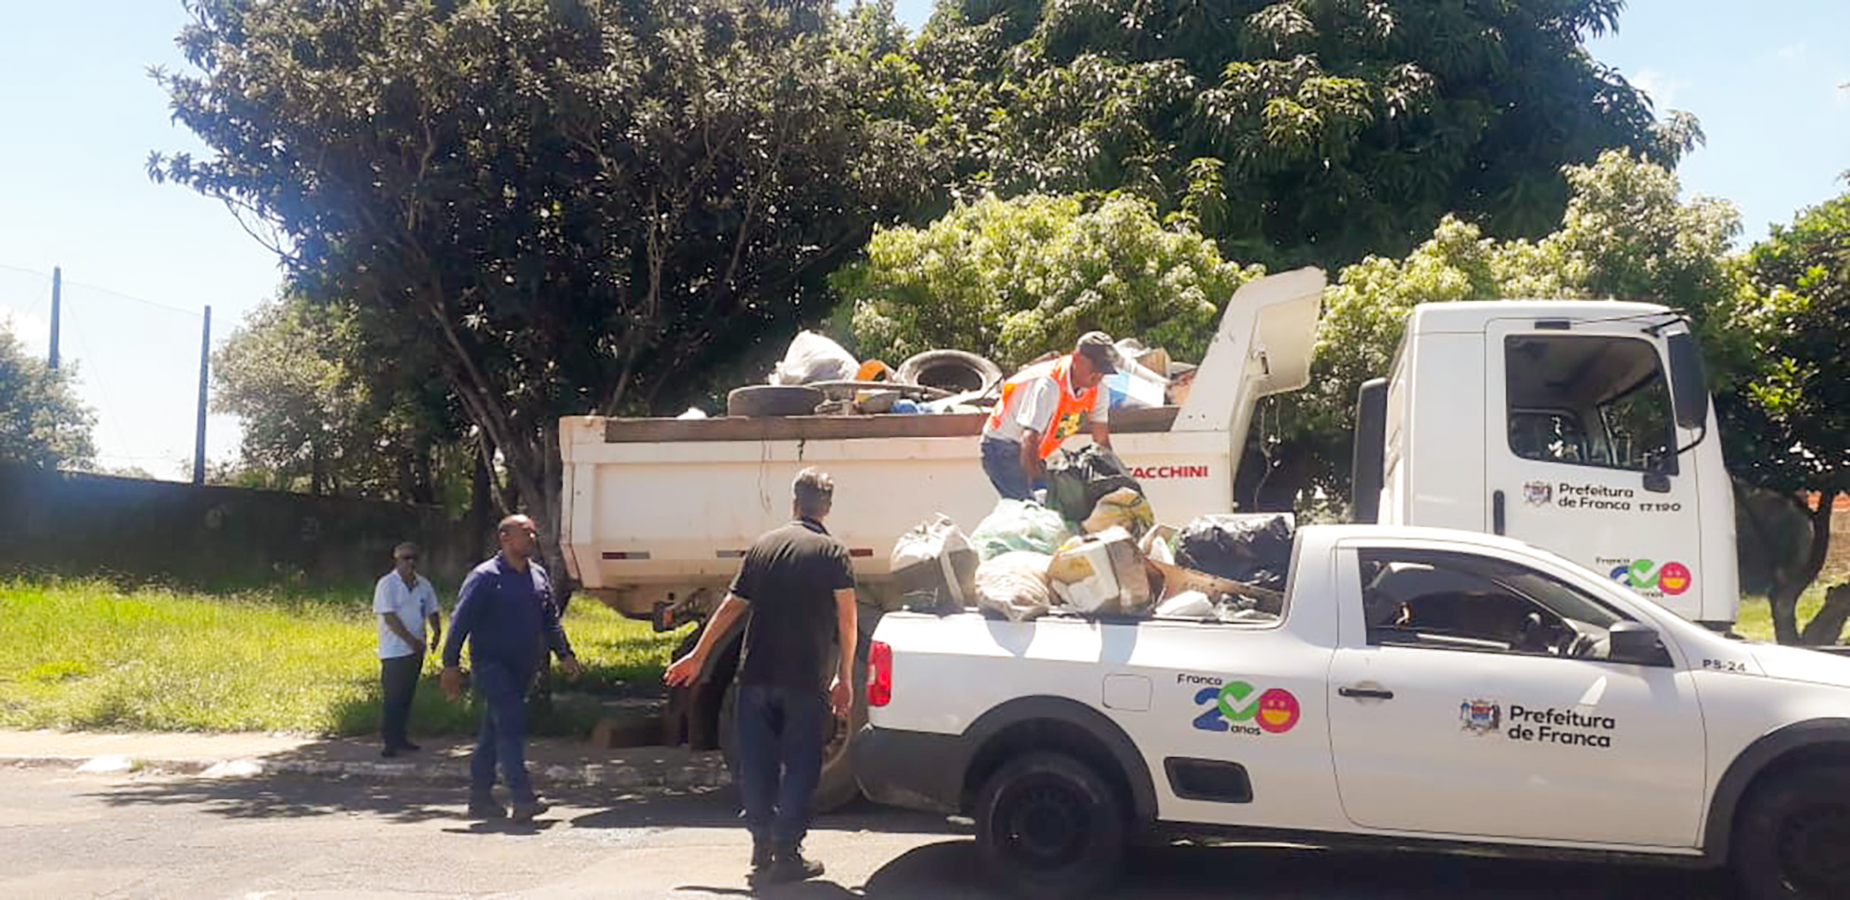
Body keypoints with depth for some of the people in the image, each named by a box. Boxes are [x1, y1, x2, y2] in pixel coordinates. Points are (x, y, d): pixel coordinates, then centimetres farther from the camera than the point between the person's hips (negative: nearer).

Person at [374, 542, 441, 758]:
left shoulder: (424, 584, 10)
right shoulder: (386, 584, -8)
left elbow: (432, 611, 16)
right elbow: (389, 617, -14)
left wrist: (437, 631, -5)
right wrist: (411, 640, -18)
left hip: (416, 650, 6)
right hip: (394, 650, -6)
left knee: (407, 696, 11)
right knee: (393, 697, -6)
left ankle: (400, 738, 19)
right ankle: (389, 742, -2)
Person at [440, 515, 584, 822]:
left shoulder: (538, 575, 12)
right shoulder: (485, 577, -8)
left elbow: (551, 621, 19)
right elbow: (460, 621, -9)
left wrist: (565, 654, 11)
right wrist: (451, 664, -13)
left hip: (522, 667, 7)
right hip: (492, 665, -7)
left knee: (493, 732, 13)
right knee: (511, 726, -16)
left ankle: (480, 799, 20)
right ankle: (522, 799, -19)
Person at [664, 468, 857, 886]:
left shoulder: (763, 545, 9)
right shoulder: (833, 553, -2)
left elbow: (731, 606, 12)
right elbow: (846, 618, -8)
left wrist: (697, 656, 20)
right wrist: (845, 678, -1)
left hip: (756, 675, 3)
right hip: (806, 680, -3)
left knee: (757, 764, 10)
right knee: (798, 765, 5)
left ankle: (761, 851, 14)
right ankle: (787, 854, 4)